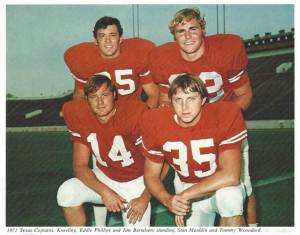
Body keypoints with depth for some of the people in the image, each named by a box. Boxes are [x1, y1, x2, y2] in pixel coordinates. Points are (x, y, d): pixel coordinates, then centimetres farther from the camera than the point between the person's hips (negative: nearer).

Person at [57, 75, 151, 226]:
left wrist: (145, 198, -20)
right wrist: (104, 191, -24)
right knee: (67, 192, -21)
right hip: (104, 178, 3)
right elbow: (80, 166, -9)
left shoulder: (134, 116, -25)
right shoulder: (81, 118, -13)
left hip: (135, 181, -3)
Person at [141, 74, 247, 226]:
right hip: (186, 187, 3)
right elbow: (151, 175, -5)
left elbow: (230, 176, -32)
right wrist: (168, 200, -26)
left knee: (229, 194, -35)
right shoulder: (155, 123, -16)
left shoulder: (226, 116, -25)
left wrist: (185, 195, -30)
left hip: (221, 187, -3)